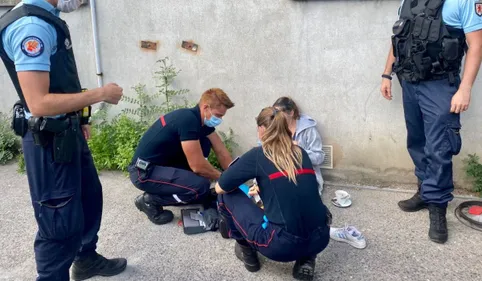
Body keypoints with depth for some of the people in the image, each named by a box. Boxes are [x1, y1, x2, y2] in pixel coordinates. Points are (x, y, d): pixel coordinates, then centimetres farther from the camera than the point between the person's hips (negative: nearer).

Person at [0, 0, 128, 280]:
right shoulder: (31, 25, -24)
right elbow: (38, 103, -29)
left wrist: (79, 119, 15)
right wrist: (100, 94, -21)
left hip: (67, 131, 11)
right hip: (49, 139, -11)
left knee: (90, 194, 24)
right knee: (62, 221, 2)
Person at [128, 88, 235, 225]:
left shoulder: (202, 119, 4)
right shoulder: (188, 120, -25)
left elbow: (222, 152, 9)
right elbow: (197, 166, -22)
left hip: (164, 163, 9)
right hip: (145, 172, -9)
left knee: (204, 144, 1)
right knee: (201, 186, -23)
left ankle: (200, 195, 11)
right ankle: (150, 200, -4)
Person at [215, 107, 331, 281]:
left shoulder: (257, 155, -1)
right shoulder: (301, 153, 14)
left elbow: (220, 188, 7)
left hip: (282, 245, -5)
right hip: (319, 240, 5)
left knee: (227, 196, 12)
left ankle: (247, 252, 26)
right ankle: (306, 261, 20)